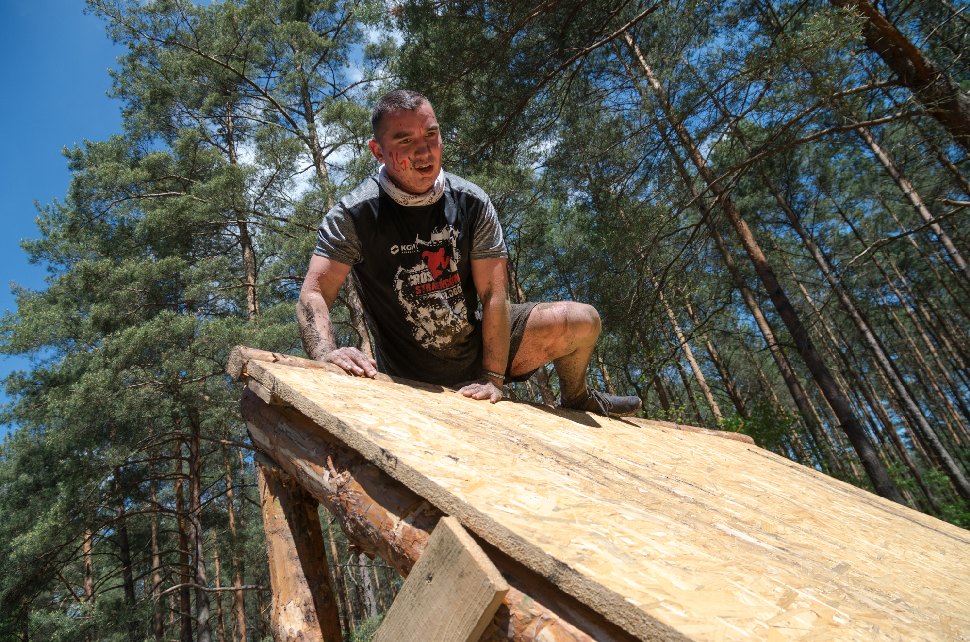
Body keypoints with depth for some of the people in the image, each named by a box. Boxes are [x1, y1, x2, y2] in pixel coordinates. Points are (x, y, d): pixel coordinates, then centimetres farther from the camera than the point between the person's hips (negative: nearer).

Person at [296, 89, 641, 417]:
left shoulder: (470, 202, -9)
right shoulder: (353, 215, -15)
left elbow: (494, 294, -13)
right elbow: (314, 295, -21)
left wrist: (493, 377, -20)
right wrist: (327, 353, -43)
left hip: (479, 345, 2)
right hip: (413, 382, -1)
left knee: (582, 321, -10)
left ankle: (576, 401, 22)